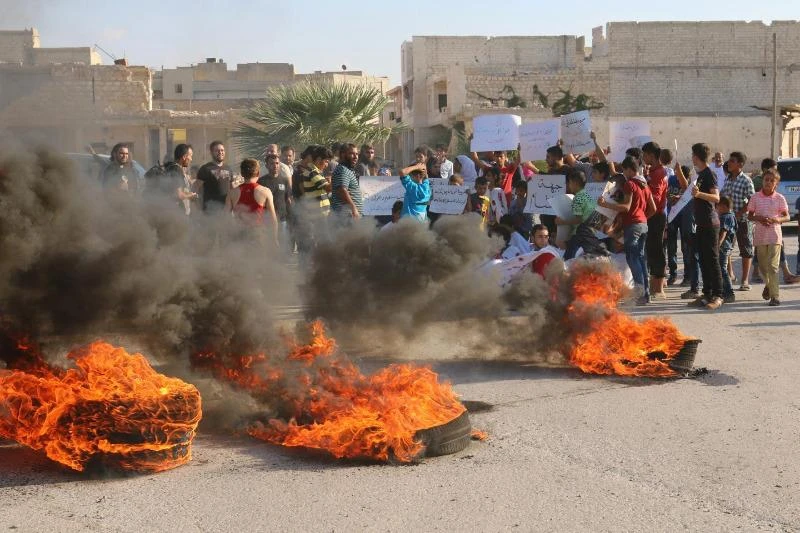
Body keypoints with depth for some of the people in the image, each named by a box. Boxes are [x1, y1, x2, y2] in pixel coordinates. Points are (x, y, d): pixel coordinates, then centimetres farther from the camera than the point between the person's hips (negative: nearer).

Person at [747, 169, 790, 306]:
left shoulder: (779, 198, -1)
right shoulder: (755, 197, 2)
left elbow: (787, 217, 3)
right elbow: (749, 216, 6)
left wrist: (777, 219, -17)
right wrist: (759, 218, -15)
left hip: (774, 235, -2)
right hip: (760, 235, 2)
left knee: (773, 266, -10)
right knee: (762, 265, 12)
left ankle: (775, 295, -8)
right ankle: (768, 284, 40)